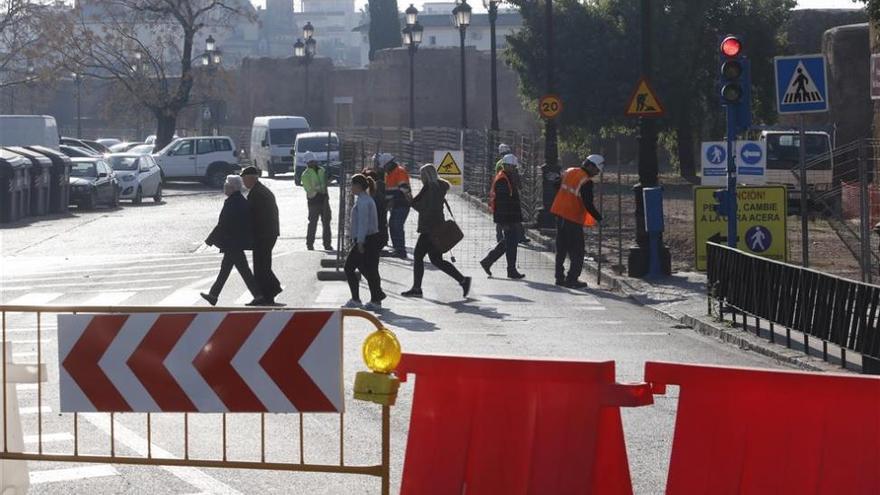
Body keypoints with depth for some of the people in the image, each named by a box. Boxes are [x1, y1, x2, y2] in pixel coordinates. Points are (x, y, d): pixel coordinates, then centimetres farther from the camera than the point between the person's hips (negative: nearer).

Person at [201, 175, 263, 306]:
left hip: (232, 243, -10)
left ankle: (259, 296, -4)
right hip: (239, 241, 10)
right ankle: (213, 295, 24)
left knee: (243, 269, -5)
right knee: (225, 267, 16)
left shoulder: (231, 203, -20)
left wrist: (210, 240, -10)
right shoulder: (242, 201, 8)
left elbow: (222, 225, -19)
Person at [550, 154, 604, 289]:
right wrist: (599, 218, -9)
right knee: (577, 252, 0)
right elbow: (588, 204, -19)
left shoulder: (569, 172, 6)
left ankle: (560, 277, 19)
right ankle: (572, 279, -3)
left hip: (560, 214, 8)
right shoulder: (586, 182, -17)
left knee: (561, 249, 15)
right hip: (574, 218, -8)